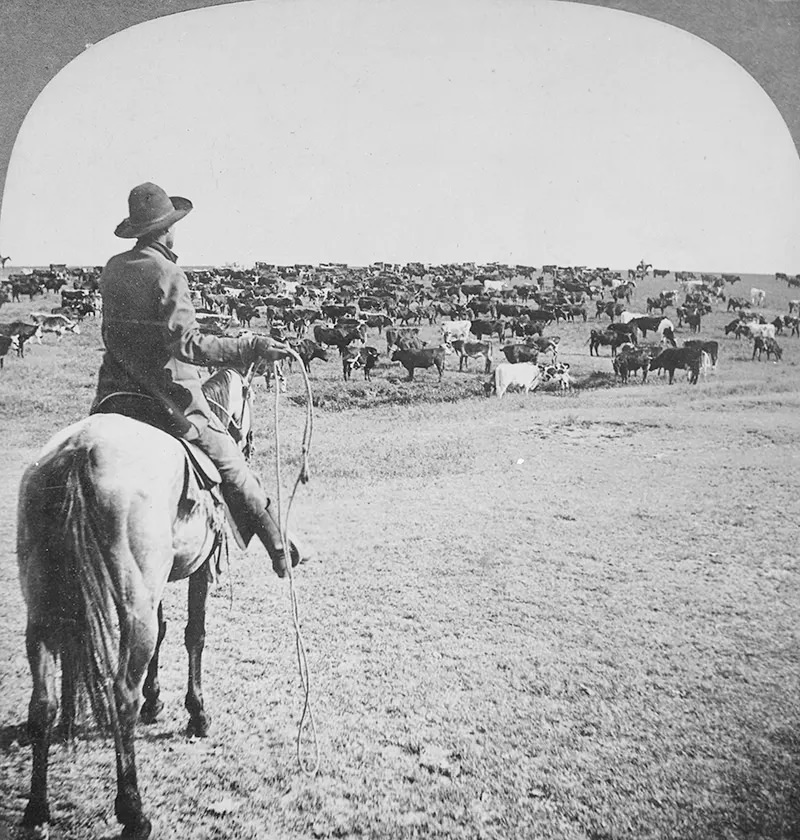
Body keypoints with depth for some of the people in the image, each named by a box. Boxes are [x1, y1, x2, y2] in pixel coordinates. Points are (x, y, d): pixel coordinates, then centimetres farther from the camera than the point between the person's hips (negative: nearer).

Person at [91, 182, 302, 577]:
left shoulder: (112, 269, 6)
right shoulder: (169, 274, -17)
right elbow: (187, 343, -25)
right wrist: (251, 348, -28)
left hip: (114, 390, 6)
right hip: (170, 393, -6)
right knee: (232, 466, 5)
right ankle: (278, 548, 14)